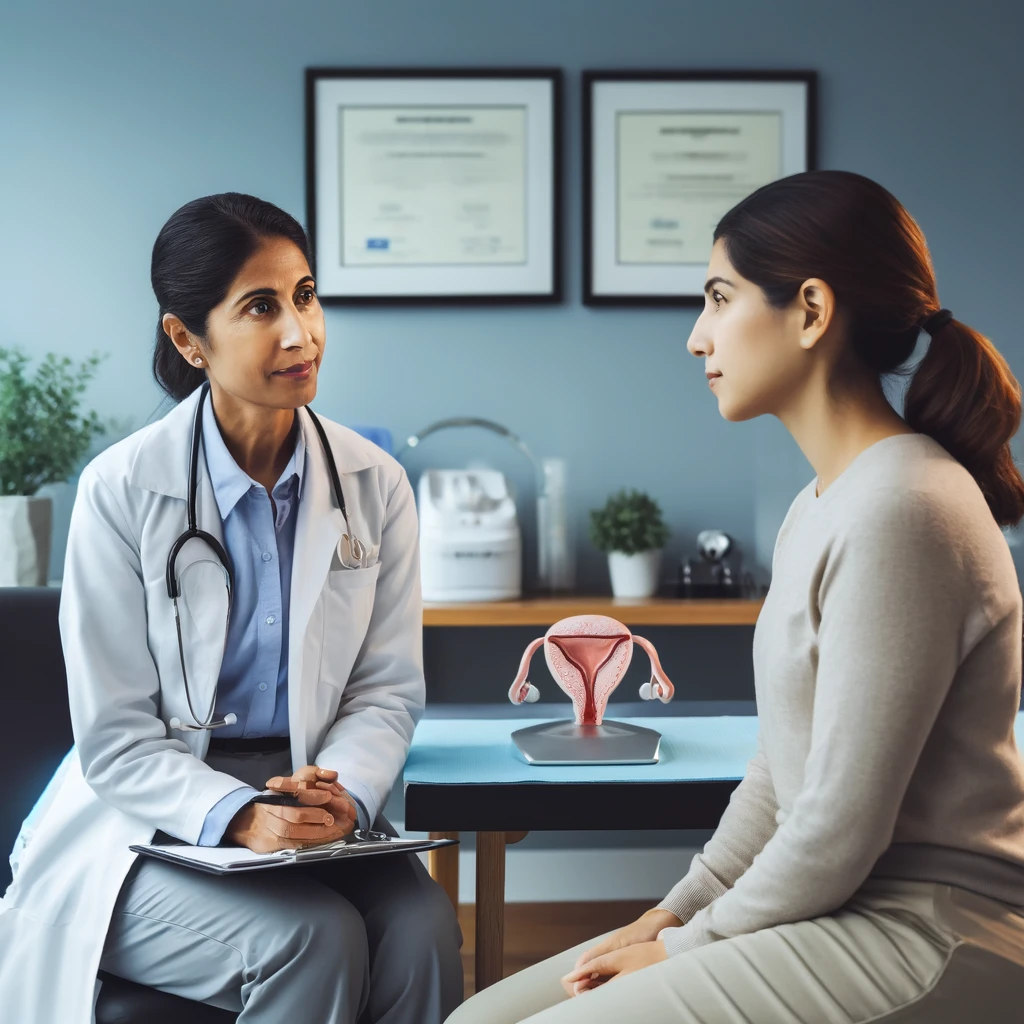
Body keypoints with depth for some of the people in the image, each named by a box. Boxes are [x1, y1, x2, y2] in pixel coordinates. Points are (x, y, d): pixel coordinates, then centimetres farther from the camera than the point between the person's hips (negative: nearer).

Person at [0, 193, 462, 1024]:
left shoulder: (375, 484, 1)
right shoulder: (121, 490, -9)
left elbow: (389, 688, 3)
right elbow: (115, 740, -9)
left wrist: (345, 792, -18)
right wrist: (237, 818, -25)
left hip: (324, 817, 3)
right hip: (150, 822, -3)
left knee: (423, 935, -25)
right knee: (315, 942, -29)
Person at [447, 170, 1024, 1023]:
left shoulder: (899, 513, -20)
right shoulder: (824, 504, 13)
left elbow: (838, 832, -20)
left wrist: (689, 946, -8)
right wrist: (677, 911, 7)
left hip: (925, 934, -9)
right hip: (849, 912, 9)